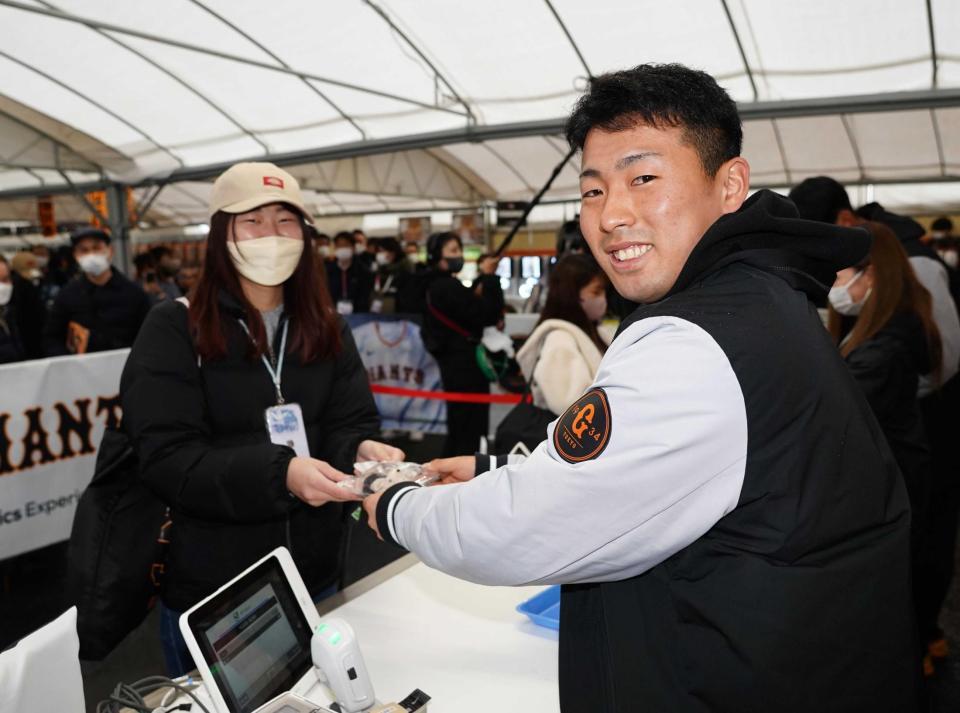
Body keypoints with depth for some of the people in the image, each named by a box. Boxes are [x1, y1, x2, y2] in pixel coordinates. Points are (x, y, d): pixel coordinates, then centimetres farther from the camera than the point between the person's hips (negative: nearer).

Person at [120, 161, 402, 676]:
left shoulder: (327, 330, 4)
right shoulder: (174, 329, -11)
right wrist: (279, 473, -34)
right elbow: (167, 459, -19)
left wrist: (362, 453, -26)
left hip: (314, 578, 5)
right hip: (208, 590, -4)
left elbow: (349, 427, -2)